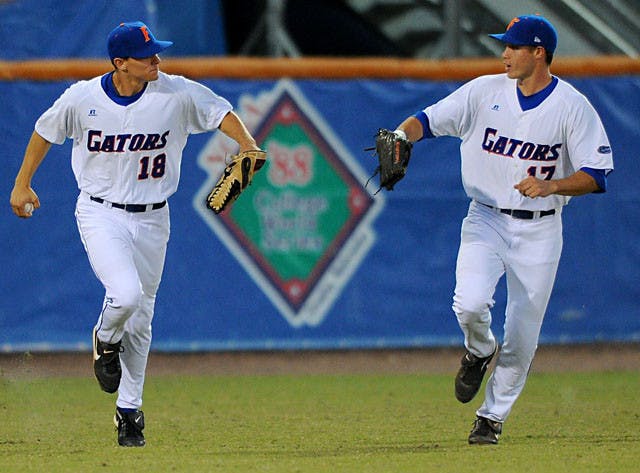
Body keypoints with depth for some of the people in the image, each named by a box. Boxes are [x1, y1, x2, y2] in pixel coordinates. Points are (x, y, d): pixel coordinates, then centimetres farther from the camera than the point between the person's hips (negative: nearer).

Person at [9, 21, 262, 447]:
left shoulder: (177, 94, -9)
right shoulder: (82, 98, -10)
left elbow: (221, 112, -4)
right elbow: (45, 132, 6)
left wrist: (247, 147, -22)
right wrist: (22, 184, 14)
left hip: (151, 219, 3)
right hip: (101, 215, -3)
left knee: (140, 318, 9)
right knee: (126, 293, -26)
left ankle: (129, 412, 25)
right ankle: (106, 342, 11)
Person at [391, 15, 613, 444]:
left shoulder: (573, 106, -7)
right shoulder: (485, 91, 0)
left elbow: (597, 175, -9)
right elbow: (428, 120, -1)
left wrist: (551, 186, -25)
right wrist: (402, 135, -23)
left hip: (539, 230, -1)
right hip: (486, 219, 1)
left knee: (522, 336, 0)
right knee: (470, 303, -22)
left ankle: (492, 418, 18)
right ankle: (479, 352, 12)